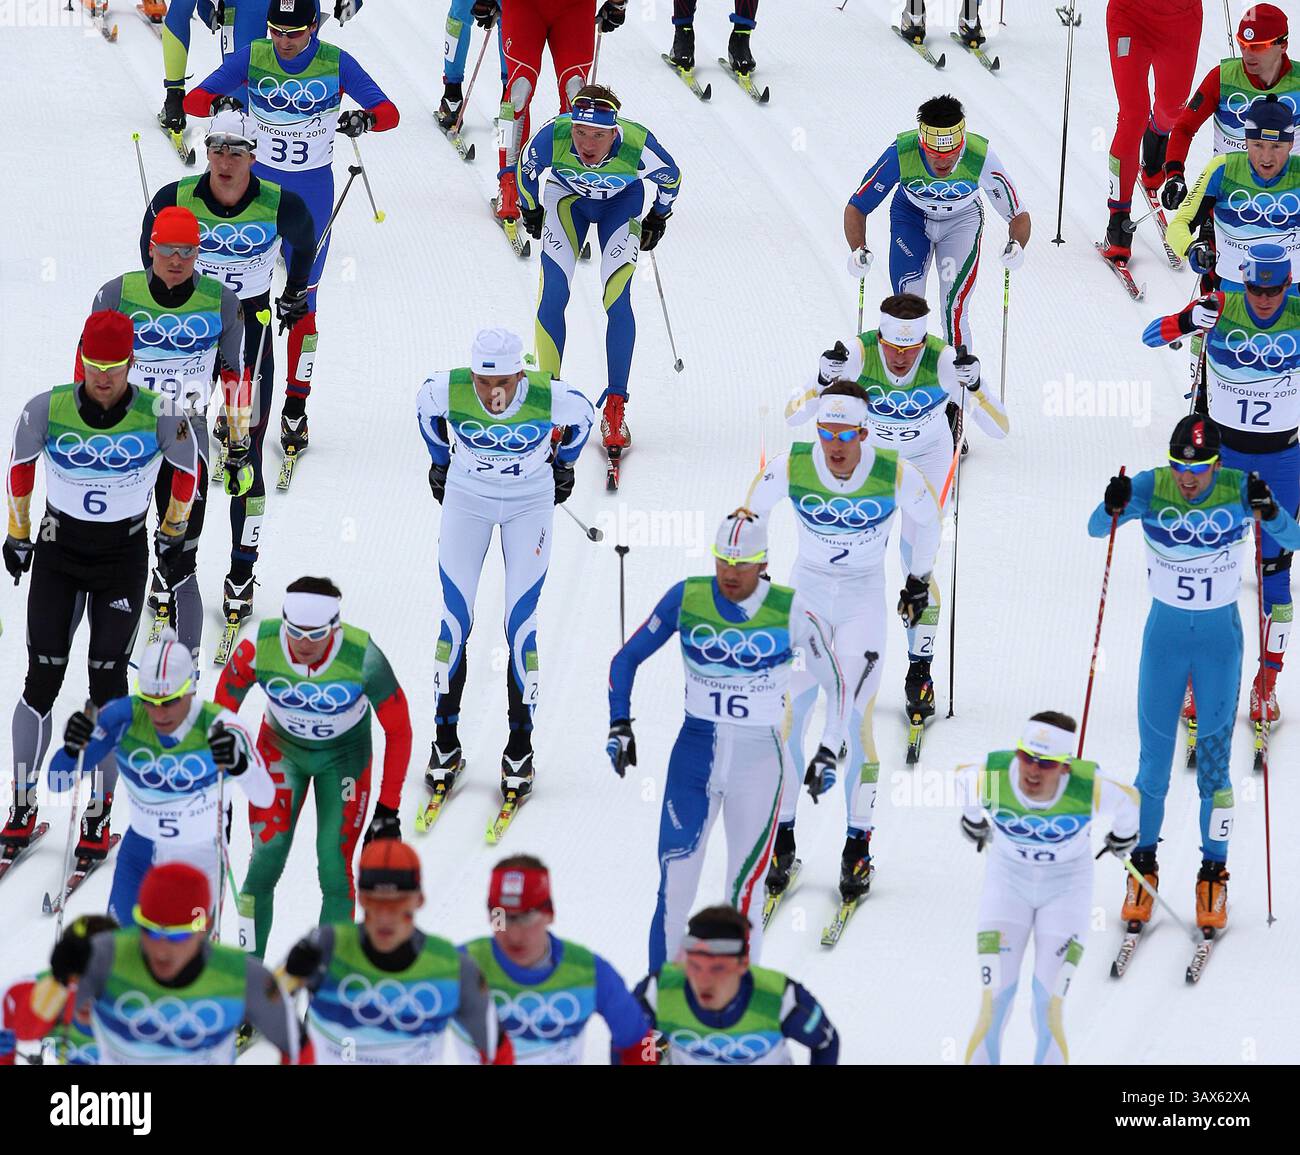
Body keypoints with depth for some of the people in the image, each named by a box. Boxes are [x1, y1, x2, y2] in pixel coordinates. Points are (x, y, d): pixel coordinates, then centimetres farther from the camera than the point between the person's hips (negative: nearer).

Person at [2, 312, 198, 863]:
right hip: (58, 553, 1)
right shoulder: (46, 410, -14)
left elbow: (186, 468, 3)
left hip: (124, 556, -1)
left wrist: (173, 533, 13)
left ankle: (98, 817, 7)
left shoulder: (158, 415, -16)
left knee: (106, 683, -2)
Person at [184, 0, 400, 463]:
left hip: (313, 188, -1)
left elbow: (388, 111, -12)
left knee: (302, 302, -2)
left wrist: (364, 119, -35)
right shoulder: (253, 58, -8)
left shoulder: (336, 63, -10)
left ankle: (296, 407, 7)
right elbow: (194, 98, -10)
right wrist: (217, 102, -34)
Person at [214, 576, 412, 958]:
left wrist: (388, 810, -17)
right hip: (281, 749, 1)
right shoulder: (258, 649, -29)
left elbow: (398, 730, -18)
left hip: (344, 755, -1)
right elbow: (221, 712, -10)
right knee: (265, 864, -6)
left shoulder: (362, 657, -32)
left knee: (335, 871, -7)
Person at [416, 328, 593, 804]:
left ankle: (520, 747, 6)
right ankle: (445, 745, 8)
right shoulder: (447, 390, -26)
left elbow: (581, 414, -3)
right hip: (466, 497, 1)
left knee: (521, 622, -5)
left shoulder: (550, 397, -28)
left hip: (530, 502, -1)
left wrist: (563, 463, 12)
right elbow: (425, 407, 1)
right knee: (455, 619, -3)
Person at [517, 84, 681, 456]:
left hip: (621, 202, -1)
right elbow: (526, 169, -10)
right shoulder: (552, 136, -36)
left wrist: (657, 220, 3)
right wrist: (531, 211, 5)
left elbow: (670, 177, -12)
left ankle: (615, 409, -8)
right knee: (552, 296, -13)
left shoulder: (637, 145, -37)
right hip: (567, 198, 1)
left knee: (617, 301, -14)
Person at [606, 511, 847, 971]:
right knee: (673, 890, -6)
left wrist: (828, 752, -2)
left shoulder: (790, 611, -8)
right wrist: (620, 725, 0)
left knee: (743, 898, -2)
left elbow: (836, 683, 5)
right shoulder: (687, 598, -2)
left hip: (759, 764, -1)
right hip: (695, 755, 2)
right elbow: (627, 659, 9)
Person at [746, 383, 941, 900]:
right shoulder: (790, 467, -17)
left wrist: (919, 580, 14)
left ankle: (858, 847, -1)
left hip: (865, 598, -1)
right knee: (789, 713, -6)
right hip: (807, 589, 1)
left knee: (855, 717, -10)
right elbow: (753, 510, 4)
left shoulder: (896, 474, -19)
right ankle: (782, 842, 5)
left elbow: (929, 520, 3)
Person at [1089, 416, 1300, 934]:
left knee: (1214, 759, 1)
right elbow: (1096, 528, -17)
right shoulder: (1150, 488, -12)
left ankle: (1213, 874, 14)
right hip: (1164, 633, 1)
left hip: (1220, 637, -1)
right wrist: (1113, 507, -39)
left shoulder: (1237, 490, -14)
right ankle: (1143, 867, 20)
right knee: (1154, 758, 4)